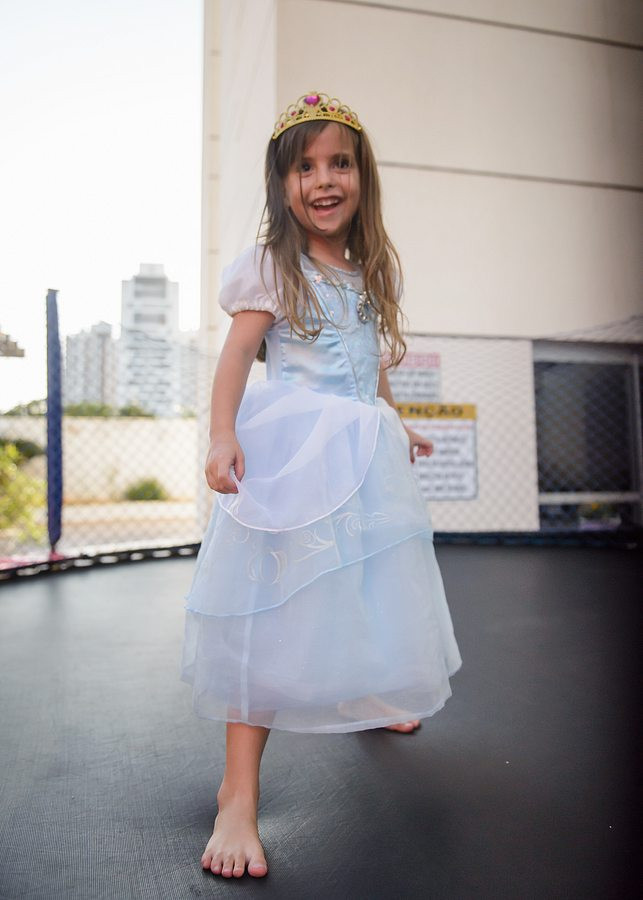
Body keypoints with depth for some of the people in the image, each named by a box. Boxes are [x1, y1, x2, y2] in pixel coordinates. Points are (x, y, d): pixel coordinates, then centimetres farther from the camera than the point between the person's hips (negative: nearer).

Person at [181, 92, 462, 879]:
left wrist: (398, 429, 30)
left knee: (369, 594, 16)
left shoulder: (370, 271, 16)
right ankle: (239, 792, -1)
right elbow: (238, 350, -12)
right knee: (273, 608, -9)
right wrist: (223, 434, -26)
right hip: (291, 451, -6)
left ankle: (370, 700, 46)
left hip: (363, 452, 6)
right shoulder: (271, 266, -2)